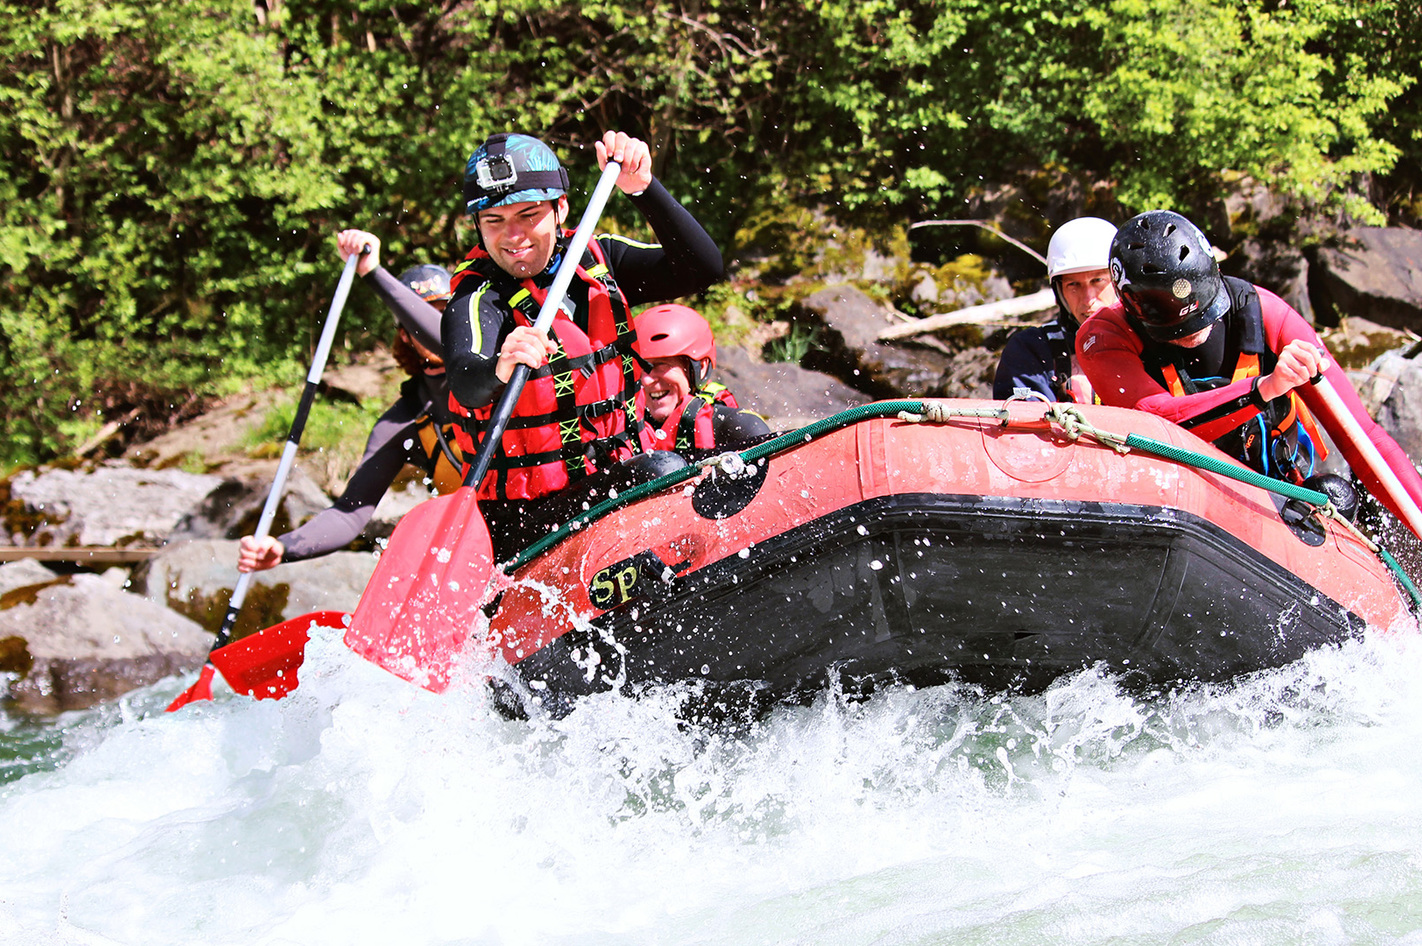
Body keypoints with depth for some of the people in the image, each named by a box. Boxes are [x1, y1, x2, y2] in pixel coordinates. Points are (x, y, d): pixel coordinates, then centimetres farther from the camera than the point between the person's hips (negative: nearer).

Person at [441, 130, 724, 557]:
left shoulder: (593, 260, 5)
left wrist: (642, 188, -17)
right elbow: (465, 385, -29)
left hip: (620, 483, 5)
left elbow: (703, 268, -5)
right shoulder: (477, 298, -10)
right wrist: (501, 369, -51)